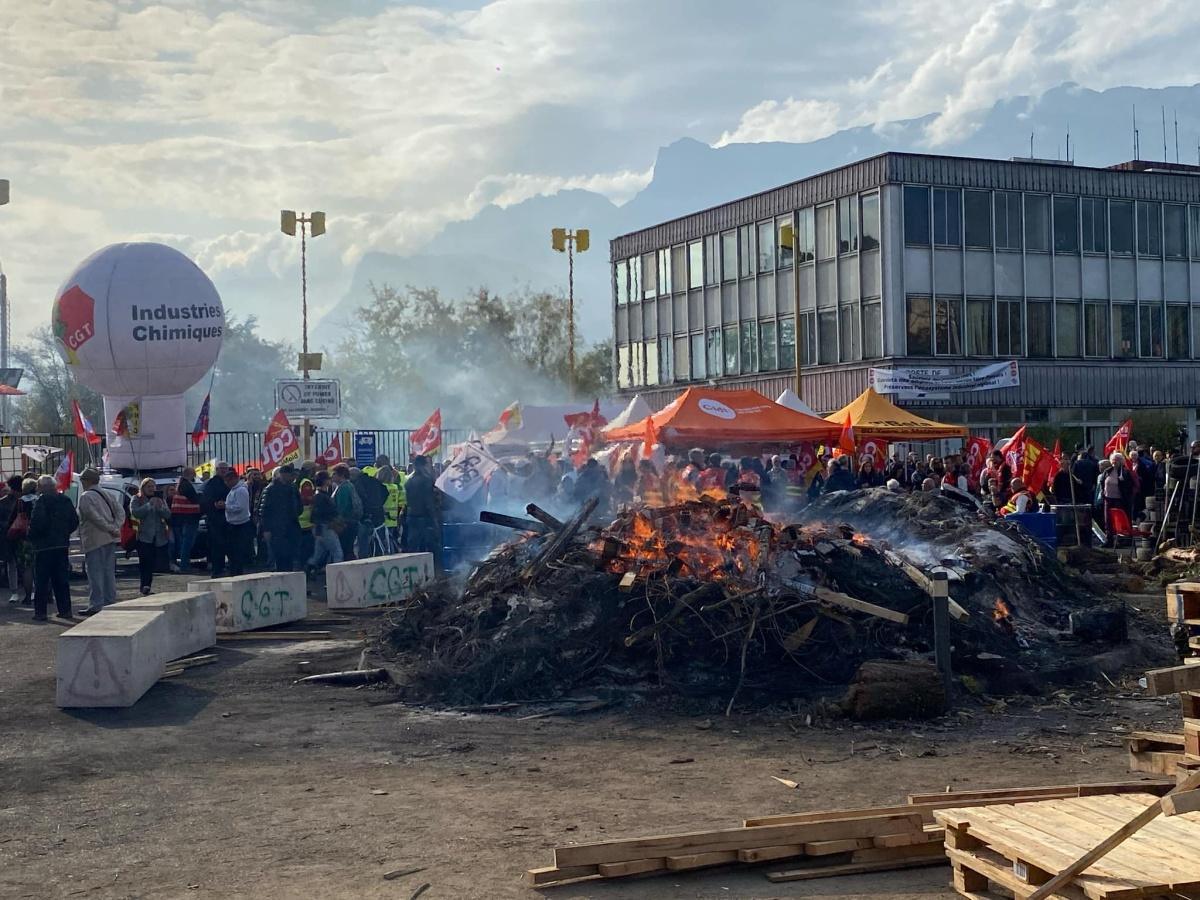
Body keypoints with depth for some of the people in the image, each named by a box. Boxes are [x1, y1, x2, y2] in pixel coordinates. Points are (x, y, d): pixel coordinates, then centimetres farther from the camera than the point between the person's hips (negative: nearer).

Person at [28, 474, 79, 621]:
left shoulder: (41, 501, -11)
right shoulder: (65, 501, 9)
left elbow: (37, 522, -19)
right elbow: (75, 522, 10)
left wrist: (31, 537, -4)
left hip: (44, 546, -6)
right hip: (62, 545, 6)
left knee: (41, 580, 0)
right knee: (61, 579, 11)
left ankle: (40, 612, -1)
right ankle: (65, 610, 11)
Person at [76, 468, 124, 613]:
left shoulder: (86, 497, -9)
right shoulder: (106, 495, 16)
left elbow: (96, 517, -18)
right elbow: (120, 510, 8)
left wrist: (112, 530, -13)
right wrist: (116, 527, -1)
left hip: (95, 540, -8)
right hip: (110, 540, 8)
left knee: (95, 574, -6)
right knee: (109, 572, 12)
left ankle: (96, 605, -8)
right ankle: (110, 602, 15)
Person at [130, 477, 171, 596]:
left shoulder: (160, 499, 16)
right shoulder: (137, 500, 5)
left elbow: (168, 515, 5)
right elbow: (135, 513, -13)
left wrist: (160, 507, -14)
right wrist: (149, 505, -18)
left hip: (158, 537, 4)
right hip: (143, 536, -4)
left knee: (152, 563, 4)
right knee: (144, 562, -12)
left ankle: (147, 587, 8)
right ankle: (145, 587, -17)